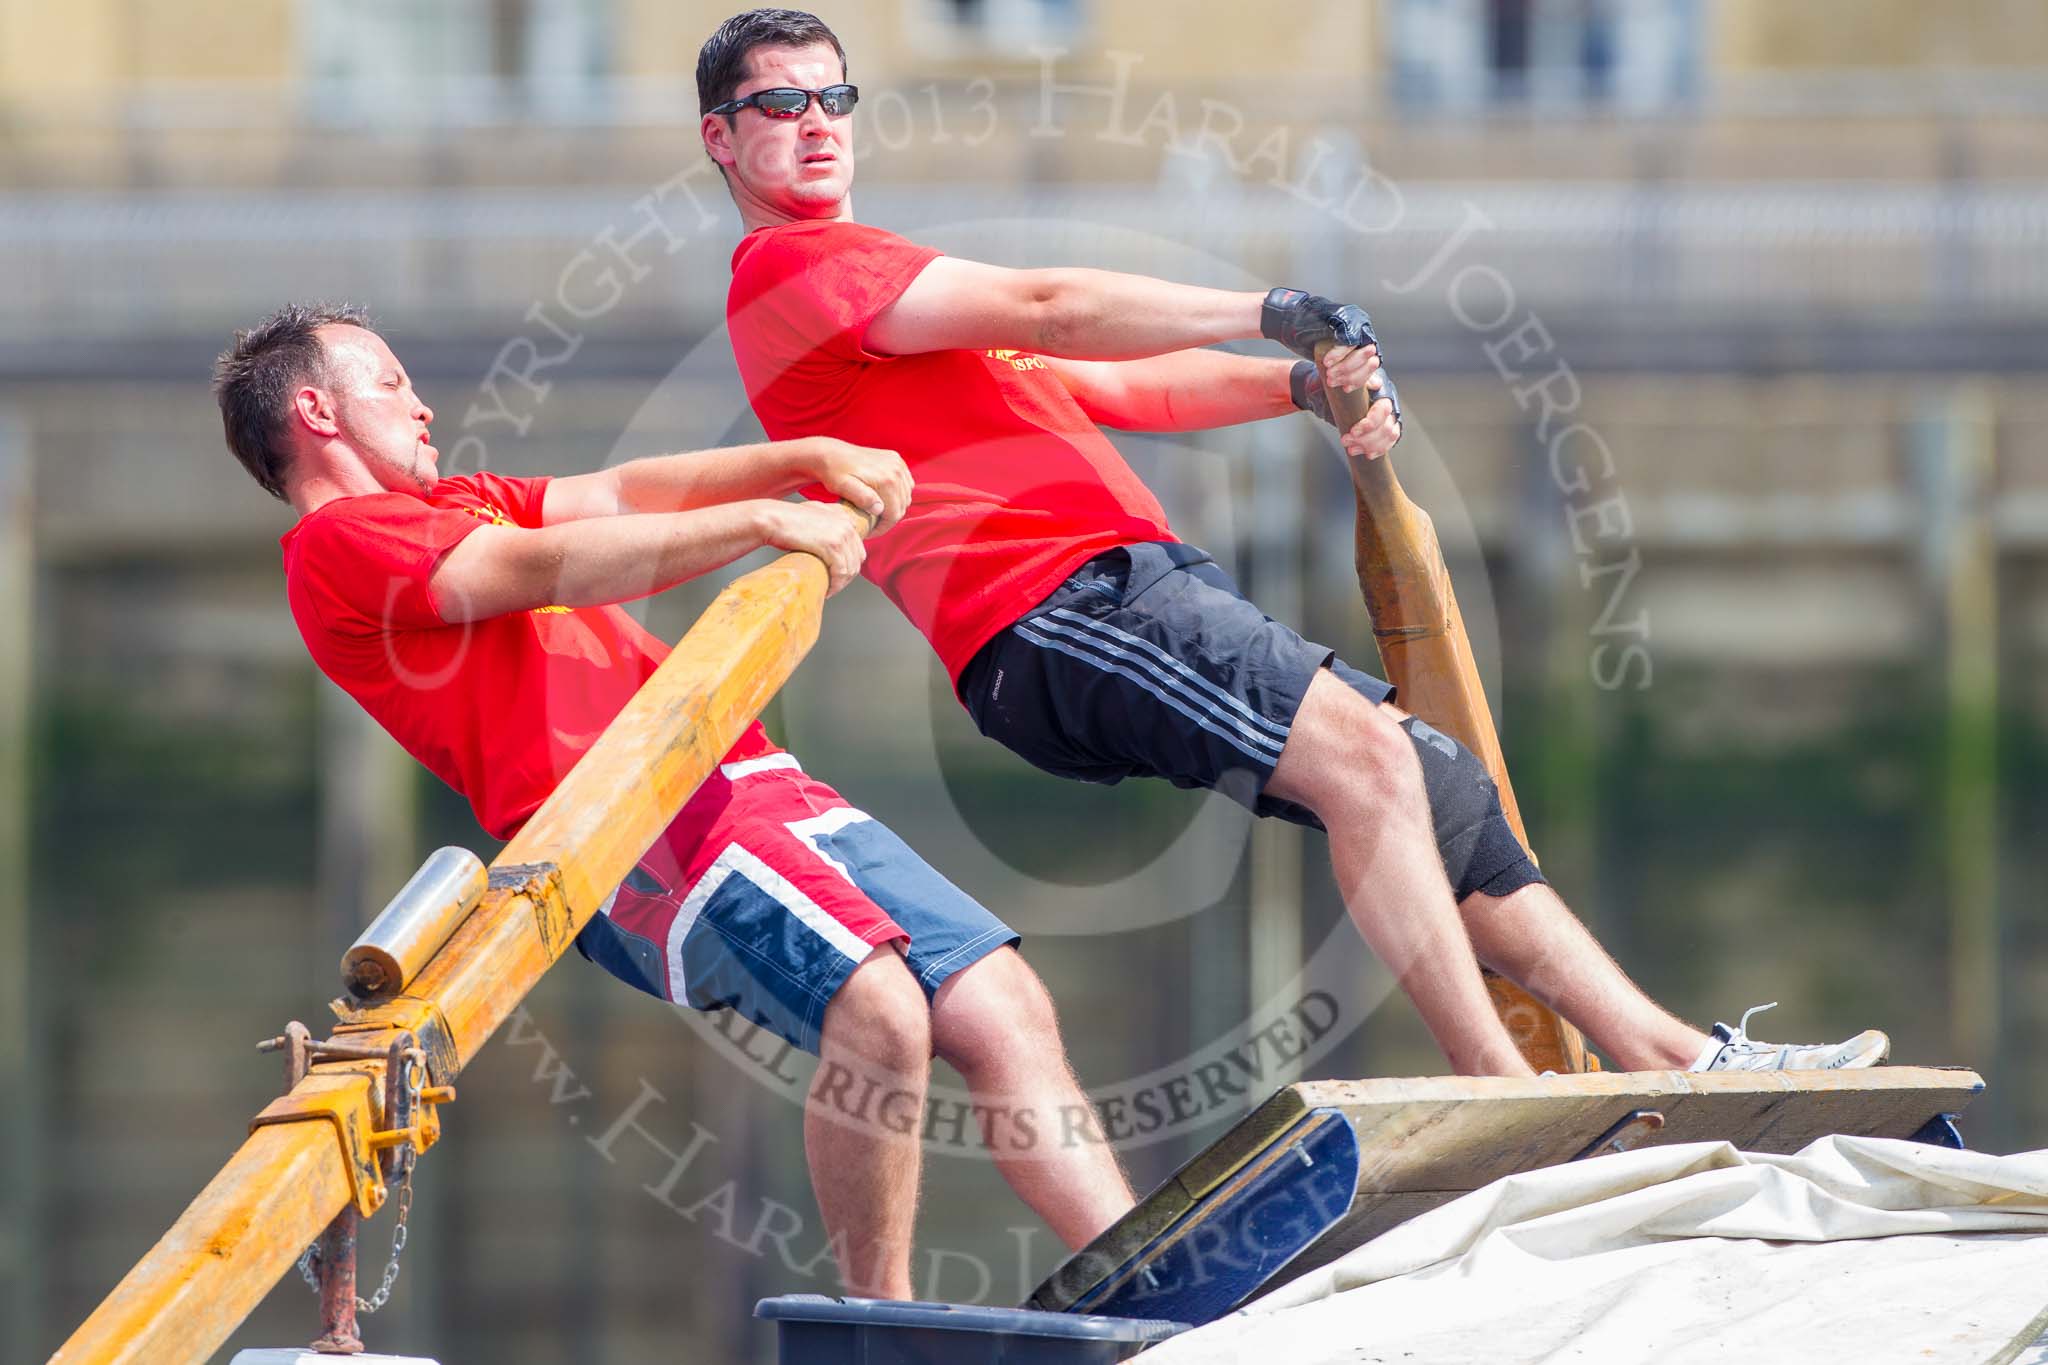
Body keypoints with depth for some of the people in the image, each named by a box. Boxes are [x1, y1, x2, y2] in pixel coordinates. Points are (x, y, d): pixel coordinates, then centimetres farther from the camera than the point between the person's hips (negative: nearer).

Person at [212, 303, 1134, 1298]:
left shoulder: (456, 506, 31)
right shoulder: (335, 542, 3)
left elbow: (623, 493, 23)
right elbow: (551, 566, -8)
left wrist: (808, 457, 8)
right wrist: (764, 520, -9)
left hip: (749, 779, 9)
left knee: (1004, 1006, -3)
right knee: (877, 1006, -27)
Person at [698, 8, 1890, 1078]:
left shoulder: (885, 289, 30)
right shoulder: (787, 269, -1)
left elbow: (1107, 390, 25)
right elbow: (1051, 313, -10)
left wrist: (1304, 387, 11)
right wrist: (1271, 315, -9)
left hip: (1144, 584, 10)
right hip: (1053, 607, -10)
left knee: (1433, 785, 4)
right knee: (1364, 756, -24)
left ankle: (1676, 1060, 4)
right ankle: (1506, 1093, -27)